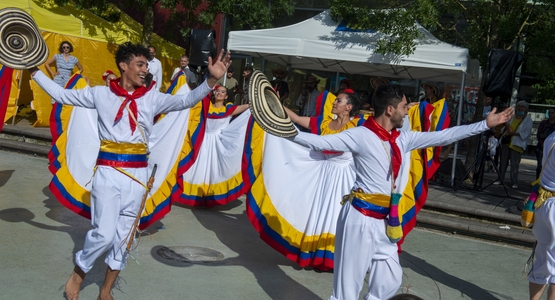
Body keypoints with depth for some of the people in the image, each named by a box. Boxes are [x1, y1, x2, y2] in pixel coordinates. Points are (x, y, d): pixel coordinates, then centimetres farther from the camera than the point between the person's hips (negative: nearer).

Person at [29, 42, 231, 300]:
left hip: (136, 175, 3)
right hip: (108, 172, -2)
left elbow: (186, 101, -9)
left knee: (123, 236, 10)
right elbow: (61, 94, 10)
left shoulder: (152, 98, 3)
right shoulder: (101, 94, 1)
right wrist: (35, 70, 10)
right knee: (104, 233, -10)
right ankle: (77, 275, 19)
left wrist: (212, 81, -23)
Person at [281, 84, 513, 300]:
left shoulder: (403, 138, 7)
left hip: (384, 220, 8)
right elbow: (320, 142, -20)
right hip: (361, 218, -8)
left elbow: (443, 136, 12)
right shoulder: (361, 135, -14)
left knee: (390, 281, 18)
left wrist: (486, 125, 14)